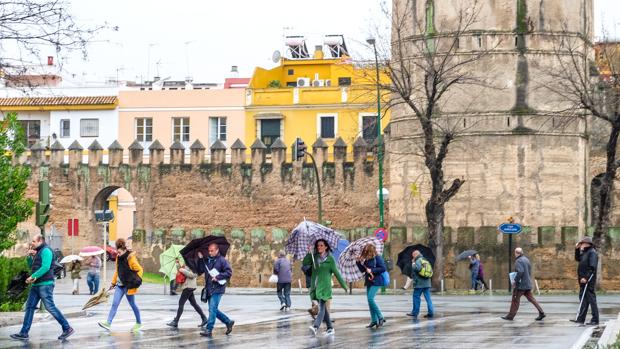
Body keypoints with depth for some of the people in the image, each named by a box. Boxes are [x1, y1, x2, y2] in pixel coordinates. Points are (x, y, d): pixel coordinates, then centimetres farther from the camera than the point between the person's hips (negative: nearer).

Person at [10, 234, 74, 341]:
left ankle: (67, 329, -4)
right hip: (36, 285, 10)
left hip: (45, 284, -10)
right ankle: (24, 333, 7)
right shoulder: (38, 252, 19)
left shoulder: (46, 251, -11)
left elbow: (45, 267, -22)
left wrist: (32, 276, -19)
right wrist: (29, 256, 7)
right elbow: (31, 266, 24)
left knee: (50, 307, -10)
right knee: (29, 306, 7)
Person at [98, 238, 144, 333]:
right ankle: (108, 323, -9)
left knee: (132, 304, 7)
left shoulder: (131, 258, -14)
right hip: (120, 285, 6)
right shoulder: (119, 258, 6)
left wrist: (137, 280, -16)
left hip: (129, 286, -6)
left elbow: (140, 270, -8)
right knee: (115, 303, -3)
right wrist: (113, 282, 18)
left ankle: (139, 323, 24)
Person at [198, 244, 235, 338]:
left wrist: (218, 277, -18)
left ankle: (209, 330, -13)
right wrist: (200, 259, -2)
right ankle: (228, 322, 27)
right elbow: (201, 270, 7)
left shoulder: (222, 260, -5)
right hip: (209, 289, 7)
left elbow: (229, 272, -10)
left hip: (218, 289, -7)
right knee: (214, 310, 12)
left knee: (212, 309, -13)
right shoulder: (207, 260, 13)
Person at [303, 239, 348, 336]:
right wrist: (309, 252, -10)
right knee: (323, 308, 10)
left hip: (324, 286, -5)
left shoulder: (330, 259, -1)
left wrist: (344, 285, 2)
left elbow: (336, 272, 1)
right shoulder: (314, 257, 11)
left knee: (322, 307, -16)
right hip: (315, 286, 5)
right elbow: (304, 263, 0)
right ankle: (330, 328, 18)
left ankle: (315, 326, -30)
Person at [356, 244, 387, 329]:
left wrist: (372, 270, -17)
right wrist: (359, 262, 1)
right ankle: (374, 320, 13)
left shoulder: (377, 258, -9)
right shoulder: (366, 259, 12)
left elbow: (383, 268, -16)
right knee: (369, 300, 7)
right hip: (369, 281, 8)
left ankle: (380, 317, -9)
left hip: (376, 281, -8)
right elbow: (362, 270, 16)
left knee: (370, 298, -18)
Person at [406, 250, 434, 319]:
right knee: (428, 298, 5)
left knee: (416, 297, 1)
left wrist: (413, 264, -9)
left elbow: (417, 268, -26)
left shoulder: (418, 261, -8)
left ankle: (415, 312, 6)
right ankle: (431, 312, -1)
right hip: (427, 283, 8)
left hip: (419, 283, -8)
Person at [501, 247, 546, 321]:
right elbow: (529, 271, 19)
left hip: (521, 284, -8)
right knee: (531, 298, 10)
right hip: (528, 283, 8)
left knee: (515, 299, 0)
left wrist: (515, 281, -18)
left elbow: (520, 271, -26)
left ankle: (510, 316, 5)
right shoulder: (526, 259, 14)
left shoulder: (518, 261, -15)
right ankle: (541, 313, 4)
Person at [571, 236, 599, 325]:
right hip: (583, 279, 10)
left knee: (591, 299, -6)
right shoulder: (585, 252, 15)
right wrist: (577, 249, 15)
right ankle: (581, 319, 16)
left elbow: (592, 267, -21)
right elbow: (578, 258, 29)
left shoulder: (592, 252, -13)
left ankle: (595, 320, -3)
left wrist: (586, 277, -26)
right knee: (583, 299, 11)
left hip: (589, 281, -10)